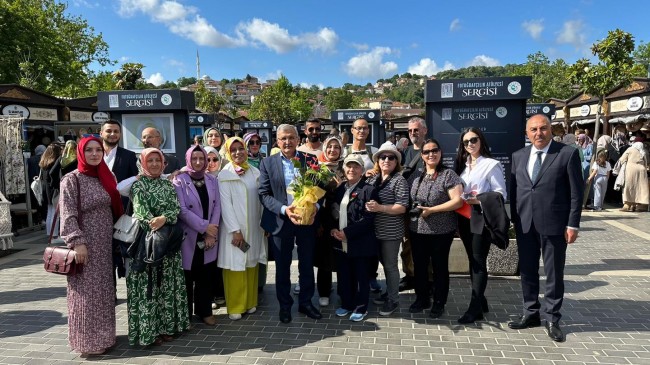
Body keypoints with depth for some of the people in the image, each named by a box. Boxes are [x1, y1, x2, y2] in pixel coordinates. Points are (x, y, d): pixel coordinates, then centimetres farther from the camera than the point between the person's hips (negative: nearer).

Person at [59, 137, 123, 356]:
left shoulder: (106, 177, 10)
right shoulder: (72, 180, -7)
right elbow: (68, 216, -13)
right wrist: (77, 242, -20)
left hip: (106, 244, 6)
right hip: (86, 245, -6)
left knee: (104, 291, 12)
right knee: (87, 293, 0)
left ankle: (103, 336, 24)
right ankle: (87, 340, 12)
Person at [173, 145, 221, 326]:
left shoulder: (212, 180, 8)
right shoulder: (180, 180, -5)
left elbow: (217, 207, 3)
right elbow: (182, 210, -12)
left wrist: (211, 233, -7)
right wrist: (204, 226, -15)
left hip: (209, 237, 3)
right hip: (188, 237, -3)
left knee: (207, 276, 9)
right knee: (187, 277, 4)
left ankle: (205, 311, 22)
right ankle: (185, 314, 18)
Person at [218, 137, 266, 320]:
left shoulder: (255, 172, 6)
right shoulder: (224, 175, -6)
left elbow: (260, 200, 8)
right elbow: (225, 204, -11)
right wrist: (235, 230, -15)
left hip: (253, 227, 4)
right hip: (233, 227, -4)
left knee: (251, 265, 10)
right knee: (235, 266, 1)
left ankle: (250, 302, 24)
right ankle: (235, 306, 14)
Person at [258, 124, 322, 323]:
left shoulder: (310, 160, 0)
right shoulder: (267, 163, -2)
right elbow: (264, 194, -6)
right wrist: (284, 209, -20)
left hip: (307, 219, 1)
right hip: (281, 221, -1)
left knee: (307, 264, 13)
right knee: (282, 266, 12)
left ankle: (305, 302, 31)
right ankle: (285, 305, 29)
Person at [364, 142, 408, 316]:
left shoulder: (399, 180, -11)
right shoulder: (373, 179, 8)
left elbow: (402, 207, -18)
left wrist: (380, 208, -26)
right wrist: (368, 206, 0)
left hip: (391, 231, -6)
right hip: (376, 230, 6)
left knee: (390, 265, 4)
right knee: (384, 263, 18)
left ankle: (393, 300, 17)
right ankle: (390, 292, 34)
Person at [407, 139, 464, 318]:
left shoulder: (448, 174, -9)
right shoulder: (415, 176, 7)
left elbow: (457, 201, -16)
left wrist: (431, 210, -18)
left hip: (441, 231, -5)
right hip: (417, 230, 5)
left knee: (439, 266, 10)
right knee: (419, 265, 15)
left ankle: (439, 303, 25)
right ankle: (421, 299, 32)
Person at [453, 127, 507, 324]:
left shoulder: (491, 164, -7)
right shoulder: (462, 165, 14)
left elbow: (501, 194, -11)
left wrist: (479, 200, -23)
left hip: (482, 218, -7)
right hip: (464, 218, 7)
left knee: (479, 262, -5)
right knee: (472, 261, 12)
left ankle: (475, 308, -1)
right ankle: (480, 301, 23)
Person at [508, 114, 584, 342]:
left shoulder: (568, 154, -4)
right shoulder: (518, 156, 9)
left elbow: (577, 192, -5)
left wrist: (573, 224, -8)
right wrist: (514, 220, 6)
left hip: (554, 224, -4)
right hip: (524, 225, 4)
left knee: (554, 273, 7)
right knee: (527, 271, 13)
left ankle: (552, 319, 21)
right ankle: (531, 314, 28)